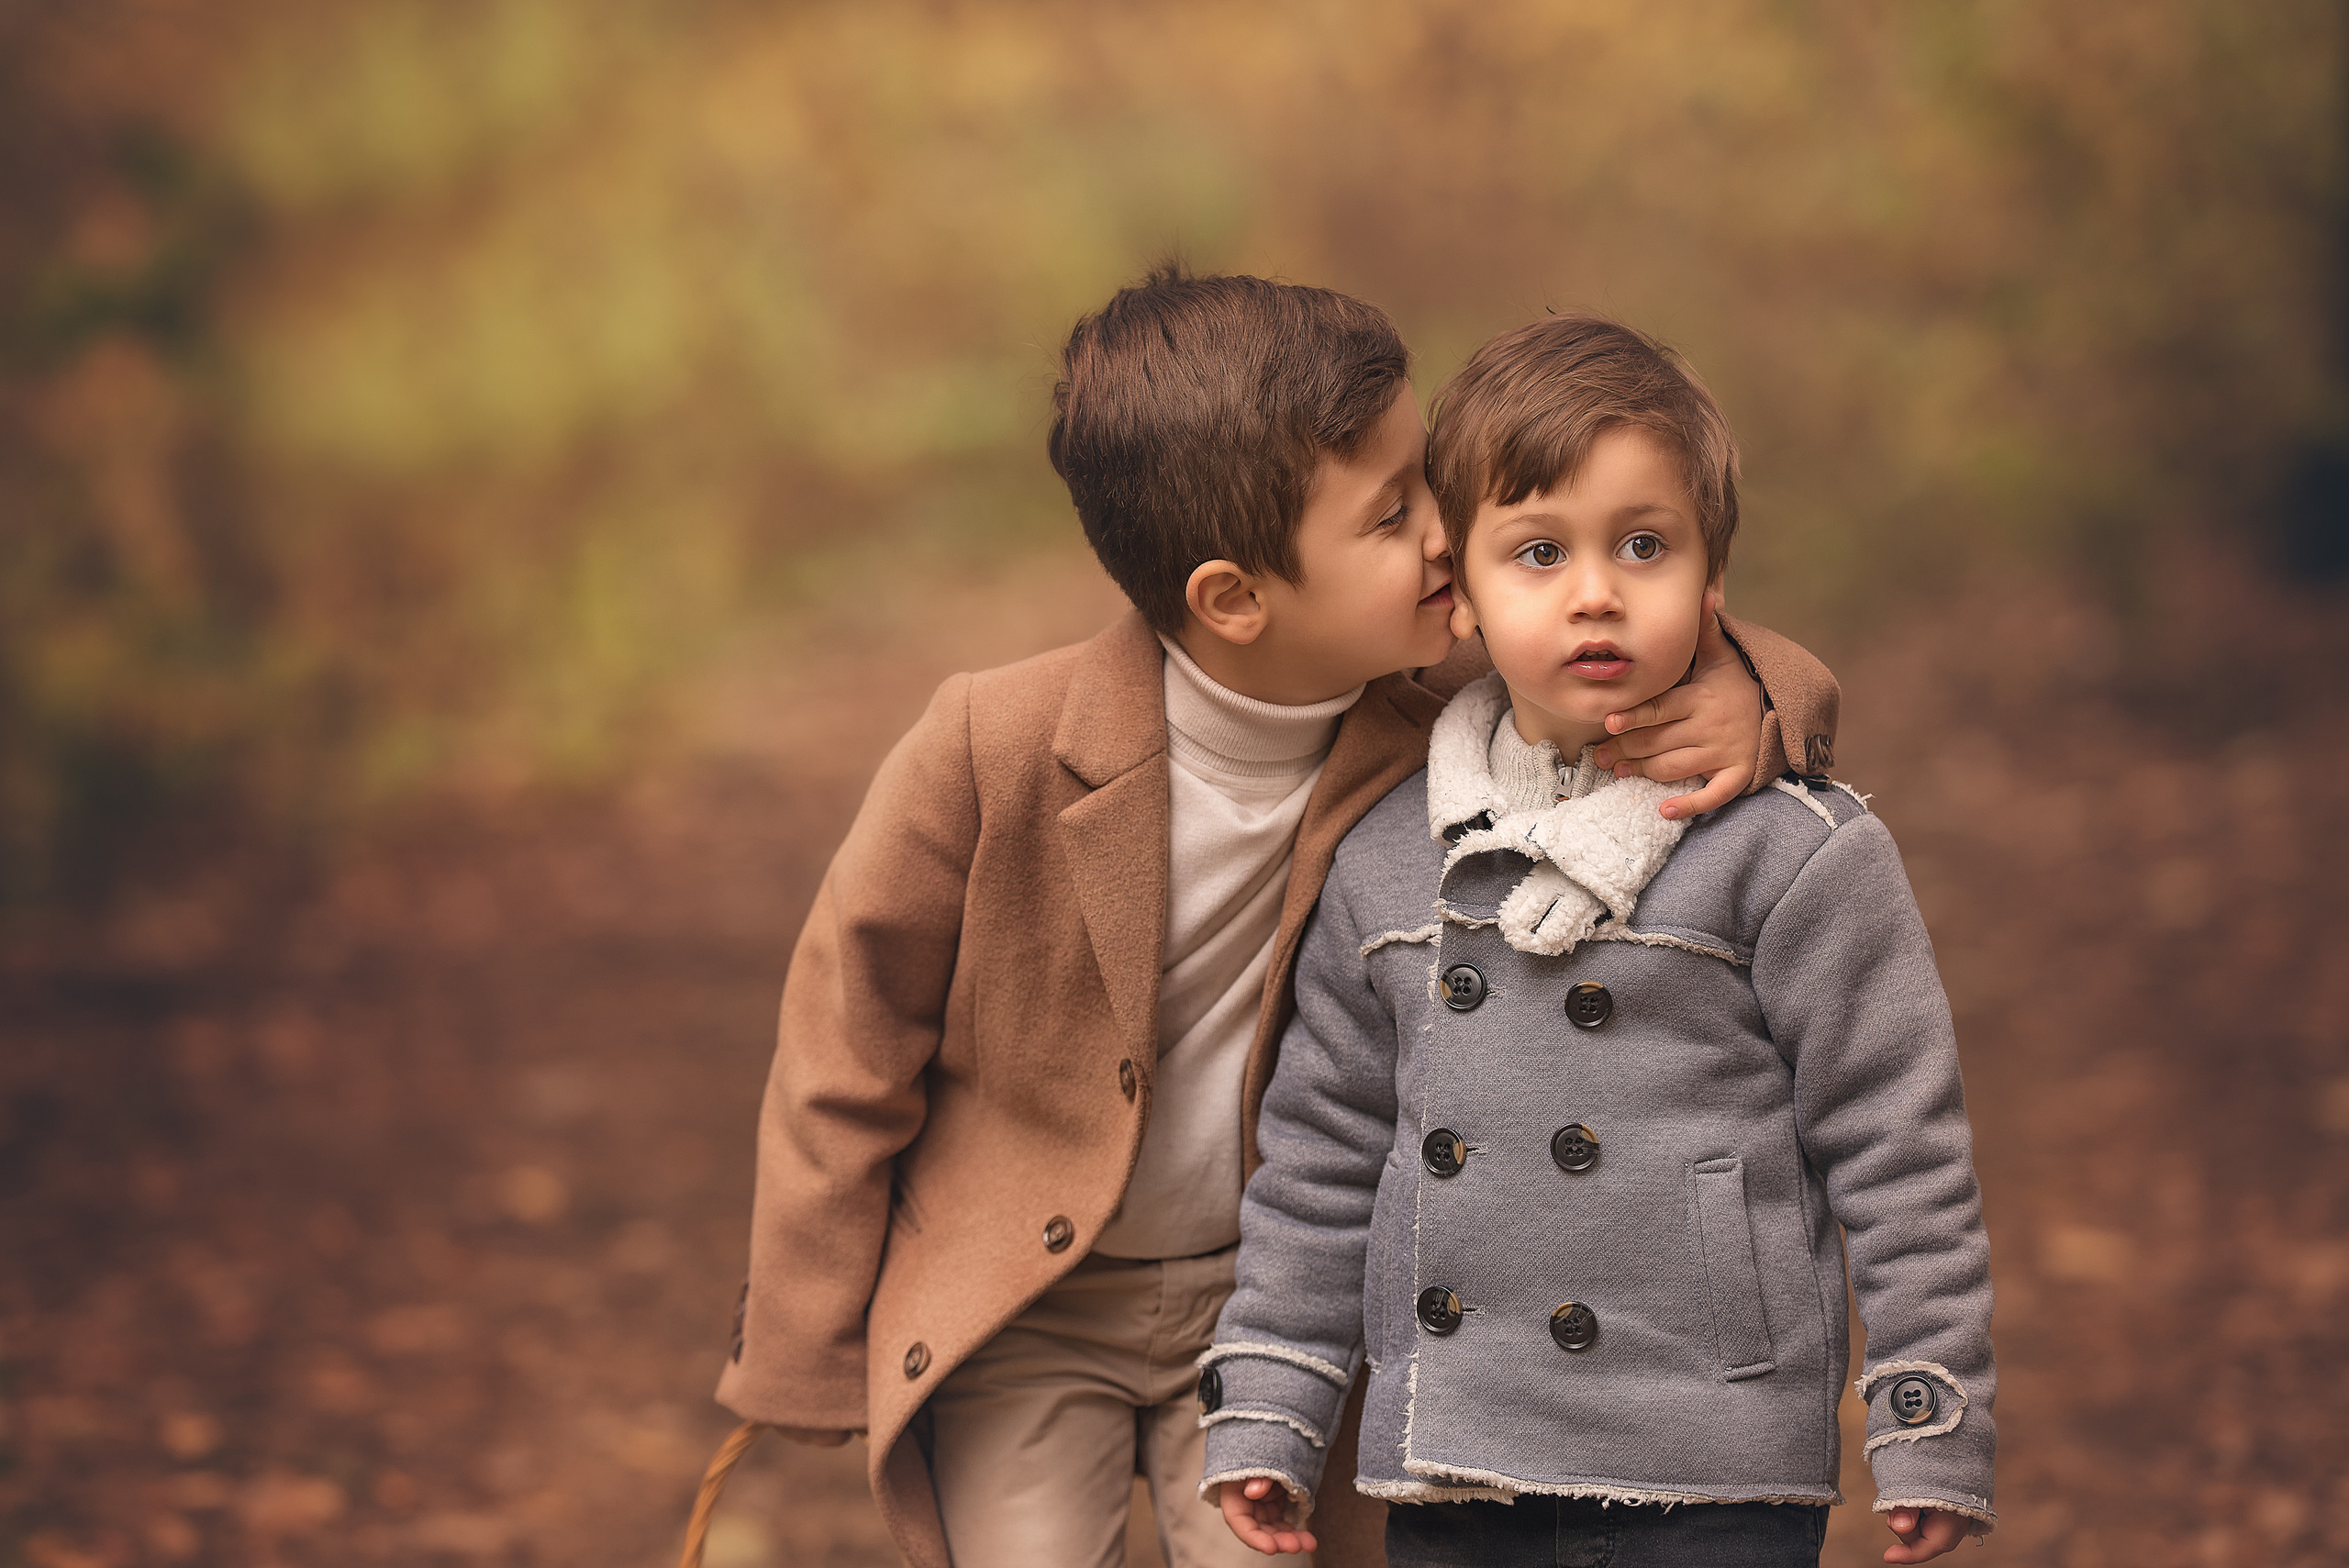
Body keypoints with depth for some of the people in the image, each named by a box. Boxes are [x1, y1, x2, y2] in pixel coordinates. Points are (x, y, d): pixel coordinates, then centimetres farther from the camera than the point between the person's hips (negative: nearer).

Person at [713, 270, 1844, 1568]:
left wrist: (1744, 700, -29)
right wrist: (807, 1351, -5)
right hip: (1016, 1311, -2)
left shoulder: (1432, 728, -16)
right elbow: (844, 1043, -12)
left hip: (1269, 1299, 3)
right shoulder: (1001, 746, -24)